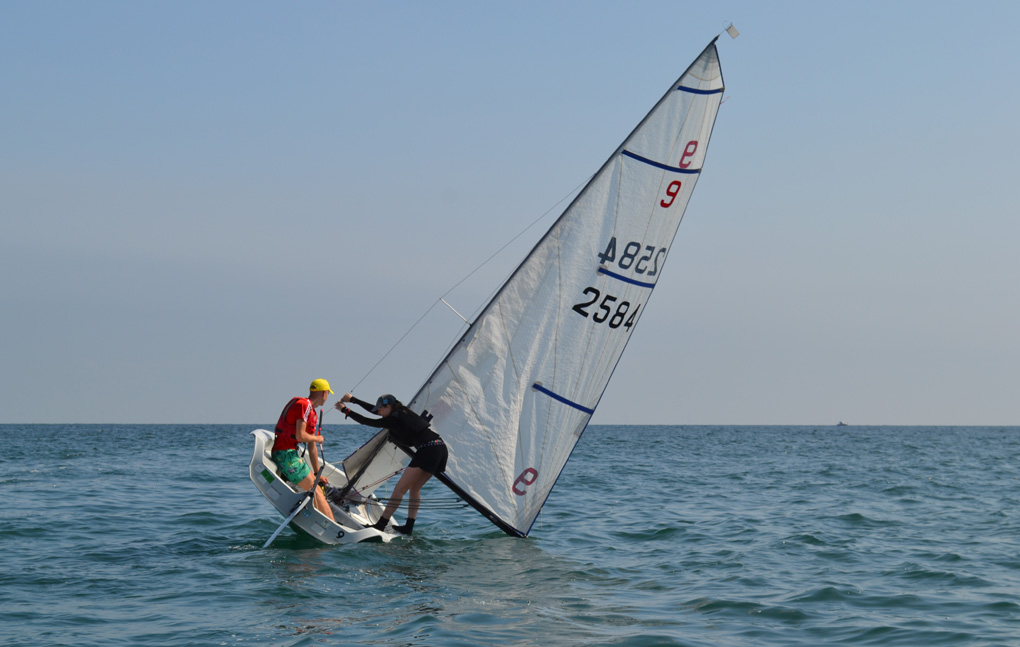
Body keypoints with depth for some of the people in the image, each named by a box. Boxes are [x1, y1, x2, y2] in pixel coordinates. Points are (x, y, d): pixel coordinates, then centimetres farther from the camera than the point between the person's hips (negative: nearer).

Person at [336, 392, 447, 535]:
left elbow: (368, 422, 1)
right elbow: (373, 409, 32)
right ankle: (409, 526, 15)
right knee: (414, 488, 17)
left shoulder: (394, 419, -6)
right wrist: (352, 399, 38)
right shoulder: (402, 413, 21)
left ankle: (380, 525, -1)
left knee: (400, 488, -4)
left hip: (428, 450, -10)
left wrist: (345, 410, 12)